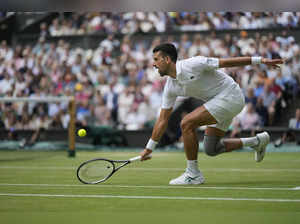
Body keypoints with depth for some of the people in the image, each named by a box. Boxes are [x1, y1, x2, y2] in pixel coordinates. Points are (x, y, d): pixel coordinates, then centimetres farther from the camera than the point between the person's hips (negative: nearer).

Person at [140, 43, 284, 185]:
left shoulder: (192, 65, -20)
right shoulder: (170, 87, 4)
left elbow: (227, 62, -16)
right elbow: (162, 120, 10)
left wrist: (260, 60, -18)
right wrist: (149, 148, 10)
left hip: (230, 95, -9)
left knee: (187, 123, -18)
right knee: (211, 149, 10)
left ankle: (193, 174, -9)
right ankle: (257, 141, 25)